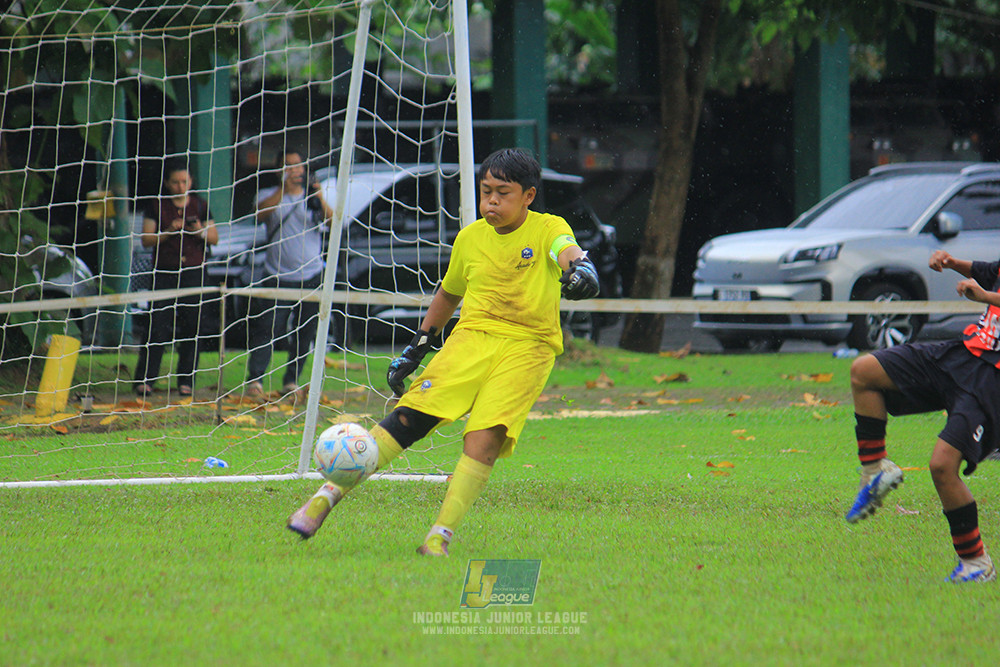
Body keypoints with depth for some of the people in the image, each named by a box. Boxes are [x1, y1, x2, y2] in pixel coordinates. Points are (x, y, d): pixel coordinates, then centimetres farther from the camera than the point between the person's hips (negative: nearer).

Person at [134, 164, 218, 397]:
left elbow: (214, 238, 12)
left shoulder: (200, 206, 11)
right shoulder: (158, 207, 5)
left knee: (191, 327, -1)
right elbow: (146, 240, 1)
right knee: (158, 327, -9)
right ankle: (145, 380, -8)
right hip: (164, 272, -2)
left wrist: (201, 231, -9)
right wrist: (169, 232, -14)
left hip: (194, 273, 2)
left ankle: (186, 380, 6)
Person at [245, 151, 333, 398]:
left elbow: (330, 218, -7)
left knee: (304, 333, 4)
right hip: (277, 276, -2)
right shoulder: (270, 195, 7)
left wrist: (321, 200, -27)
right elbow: (261, 212, -14)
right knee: (267, 330, -12)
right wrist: (283, 188, -26)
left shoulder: (311, 198, 9)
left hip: (311, 277, 2)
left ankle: (291, 381, 14)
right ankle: (255, 380, -14)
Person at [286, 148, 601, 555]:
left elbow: (567, 251, -23)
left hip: (527, 346, -3)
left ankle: (441, 536, -20)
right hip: (472, 335, 3)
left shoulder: (548, 229, 0)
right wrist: (417, 348, 28)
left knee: (486, 435, -22)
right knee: (410, 417, -13)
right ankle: (327, 496, -9)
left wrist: (579, 269, -48)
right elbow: (449, 293, 28)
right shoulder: (470, 238, 12)